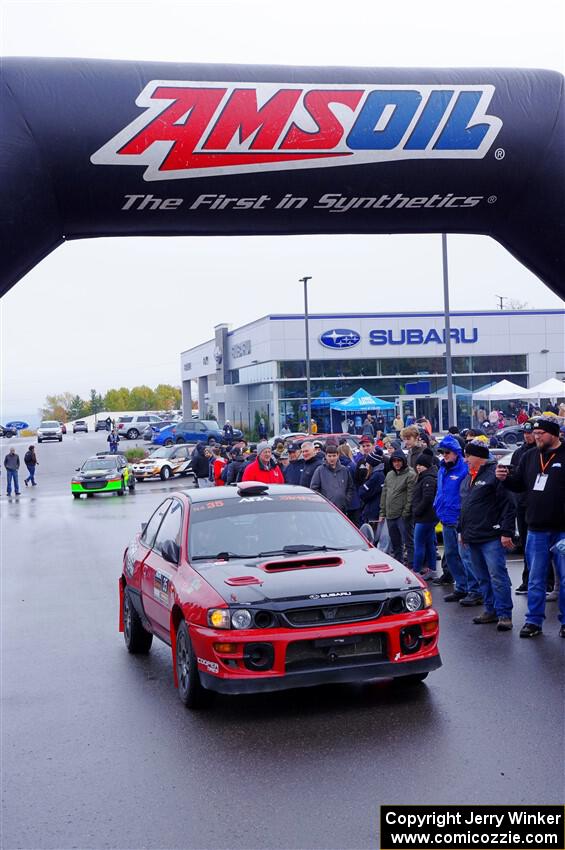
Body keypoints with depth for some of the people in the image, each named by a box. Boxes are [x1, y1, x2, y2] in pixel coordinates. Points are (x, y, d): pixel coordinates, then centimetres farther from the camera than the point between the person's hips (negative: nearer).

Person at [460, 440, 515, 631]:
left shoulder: (495, 473, -10)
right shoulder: (469, 477, 19)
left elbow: (508, 505, -14)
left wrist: (506, 532, -17)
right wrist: (462, 530, 24)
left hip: (491, 537, -9)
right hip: (473, 538, 9)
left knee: (497, 576, -9)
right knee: (483, 578, 13)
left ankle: (504, 615, -4)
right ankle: (491, 610, 21)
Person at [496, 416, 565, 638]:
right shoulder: (529, 457, 10)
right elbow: (519, 485, 16)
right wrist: (505, 478, -4)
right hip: (536, 530, 5)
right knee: (535, 579, 11)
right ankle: (534, 621, 18)